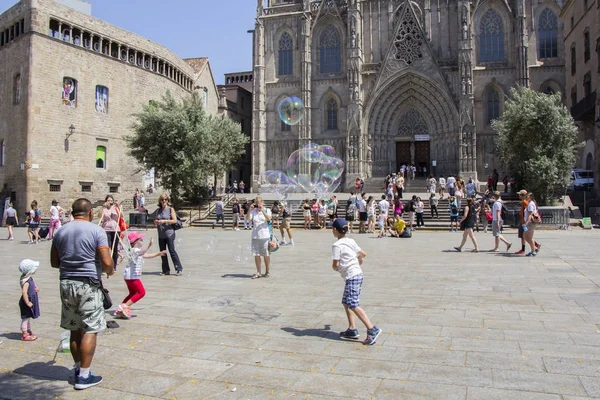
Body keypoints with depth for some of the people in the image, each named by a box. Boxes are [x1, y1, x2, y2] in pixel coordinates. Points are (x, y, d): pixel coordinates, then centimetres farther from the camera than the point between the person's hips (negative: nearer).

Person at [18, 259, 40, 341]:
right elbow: (24, 292, -30)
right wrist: (27, 303, -27)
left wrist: (36, 288, 1)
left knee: (28, 317, 21)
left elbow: (34, 287, 23)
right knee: (25, 318, -1)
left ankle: (28, 332, 33)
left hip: (31, 301, 10)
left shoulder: (30, 278, 7)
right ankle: (24, 335, 6)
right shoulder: (26, 281, -23)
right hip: (26, 303, -10)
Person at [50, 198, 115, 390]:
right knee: (89, 330, 1)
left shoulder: (61, 231, 7)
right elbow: (107, 262, -15)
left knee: (75, 330, 16)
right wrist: (110, 271, 5)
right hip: (88, 285, -6)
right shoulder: (96, 231, -10)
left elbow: (54, 262, 13)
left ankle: (79, 369, 27)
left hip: (66, 284, 6)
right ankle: (84, 376, 4)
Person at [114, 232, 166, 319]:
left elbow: (147, 255, 31)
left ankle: (119, 310, 21)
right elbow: (142, 252, -39)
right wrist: (149, 245, -52)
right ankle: (125, 306, -11)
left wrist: (158, 254, 26)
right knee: (141, 292, -10)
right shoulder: (134, 250, -15)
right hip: (132, 276, -11)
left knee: (133, 293, 19)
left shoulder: (137, 250, 18)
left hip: (131, 276, 11)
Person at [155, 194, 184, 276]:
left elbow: (175, 220, -11)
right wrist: (156, 222, -3)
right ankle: (166, 270, 17)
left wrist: (164, 221, -20)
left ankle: (179, 269, -1)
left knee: (172, 251, -8)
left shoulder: (170, 209, -2)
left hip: (169, 233, -6)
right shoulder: (158, 210, 13)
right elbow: (156, 221, 21)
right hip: (161, 235, 6)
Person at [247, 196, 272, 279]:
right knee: (256, 254, 2)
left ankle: (267, 272, 19)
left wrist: (262, 210, -23)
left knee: (266, 255, 6)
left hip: (265, 236, -2)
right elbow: (248, 218, -7)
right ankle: (258, 272, 11)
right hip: (255, 236, 2)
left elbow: (269, 218, -16)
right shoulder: (253, 211, 7)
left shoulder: (267, 210, 2)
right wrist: (250, 210, -19)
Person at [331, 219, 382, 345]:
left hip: (351, 277, -9)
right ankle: (352, 330, 16)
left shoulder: (337, 245, -12)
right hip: (358, 274, 9)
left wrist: (335, 268, 8)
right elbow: (363, 254, 16)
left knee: (353, 305, -10)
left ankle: (372, 330, -15)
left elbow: (335, 265, -15)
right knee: (346, 302, 16)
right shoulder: (351, 241, 11)